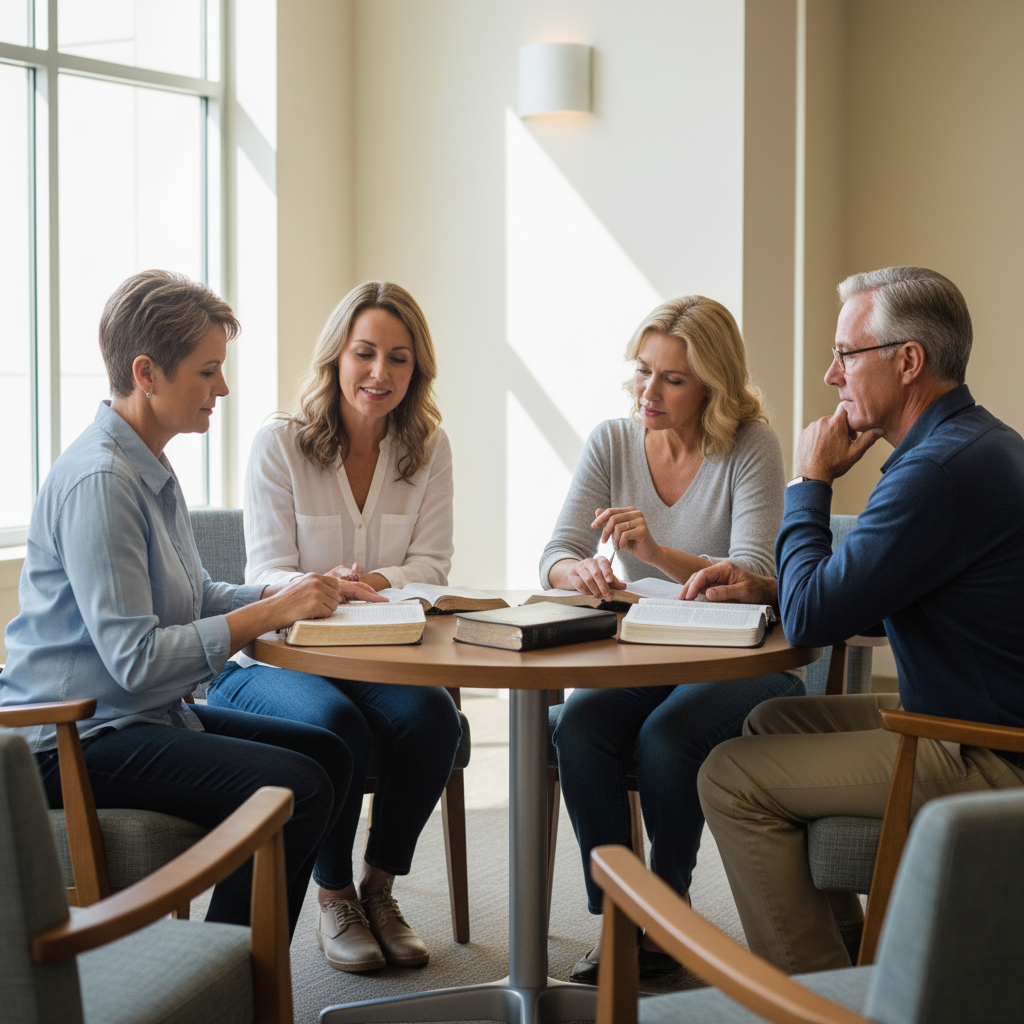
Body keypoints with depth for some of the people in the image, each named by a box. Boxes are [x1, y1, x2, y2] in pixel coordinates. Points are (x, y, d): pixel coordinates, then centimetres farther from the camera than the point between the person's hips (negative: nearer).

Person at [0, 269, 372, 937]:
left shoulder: (151, 468, 13)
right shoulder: (98, 480, -20)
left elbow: (192, 599, 18)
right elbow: (135, 658, -25)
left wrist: (302, 592, 2)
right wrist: (272, 612, -20)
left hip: (148, 711, 10)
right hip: (74, 739, -10)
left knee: (327, 753, 2)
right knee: (294, 788, -21)